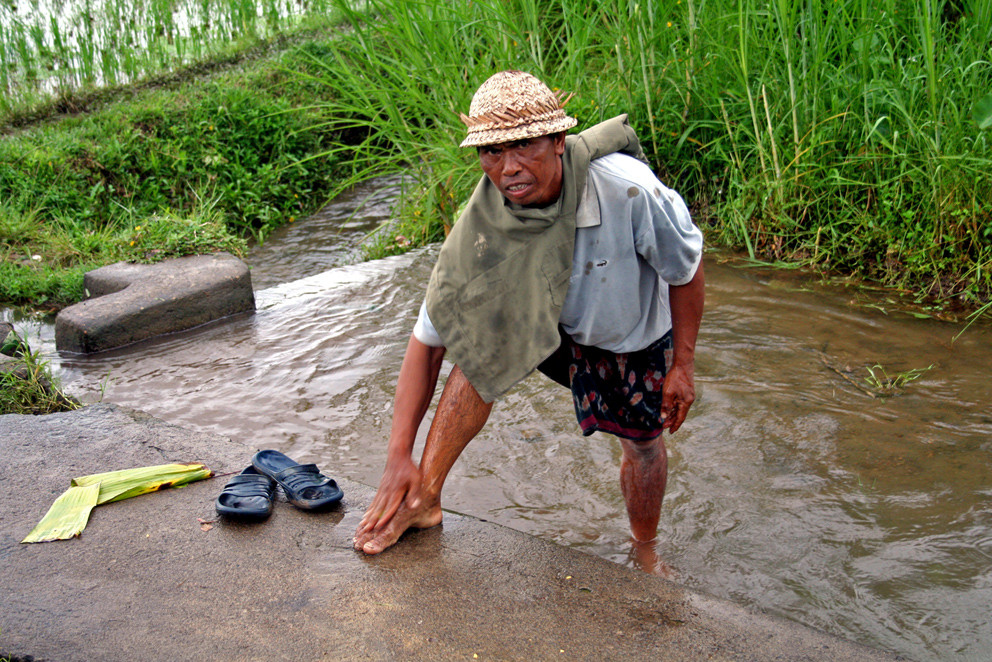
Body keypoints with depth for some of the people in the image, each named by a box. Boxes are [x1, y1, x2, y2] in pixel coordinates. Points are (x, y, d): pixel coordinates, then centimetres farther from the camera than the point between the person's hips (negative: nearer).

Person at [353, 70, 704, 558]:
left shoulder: (628, 190, -38)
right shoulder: (481, 229, -30)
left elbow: (686, 269, -18)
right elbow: (427, 339, -25)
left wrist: (682, 365, -11)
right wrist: (399, 455, -29)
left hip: (636, 338, 0)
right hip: (554, 330, 1)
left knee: (643, 446, 13)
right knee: (483, 342, -28)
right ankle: (423, 499, -18)